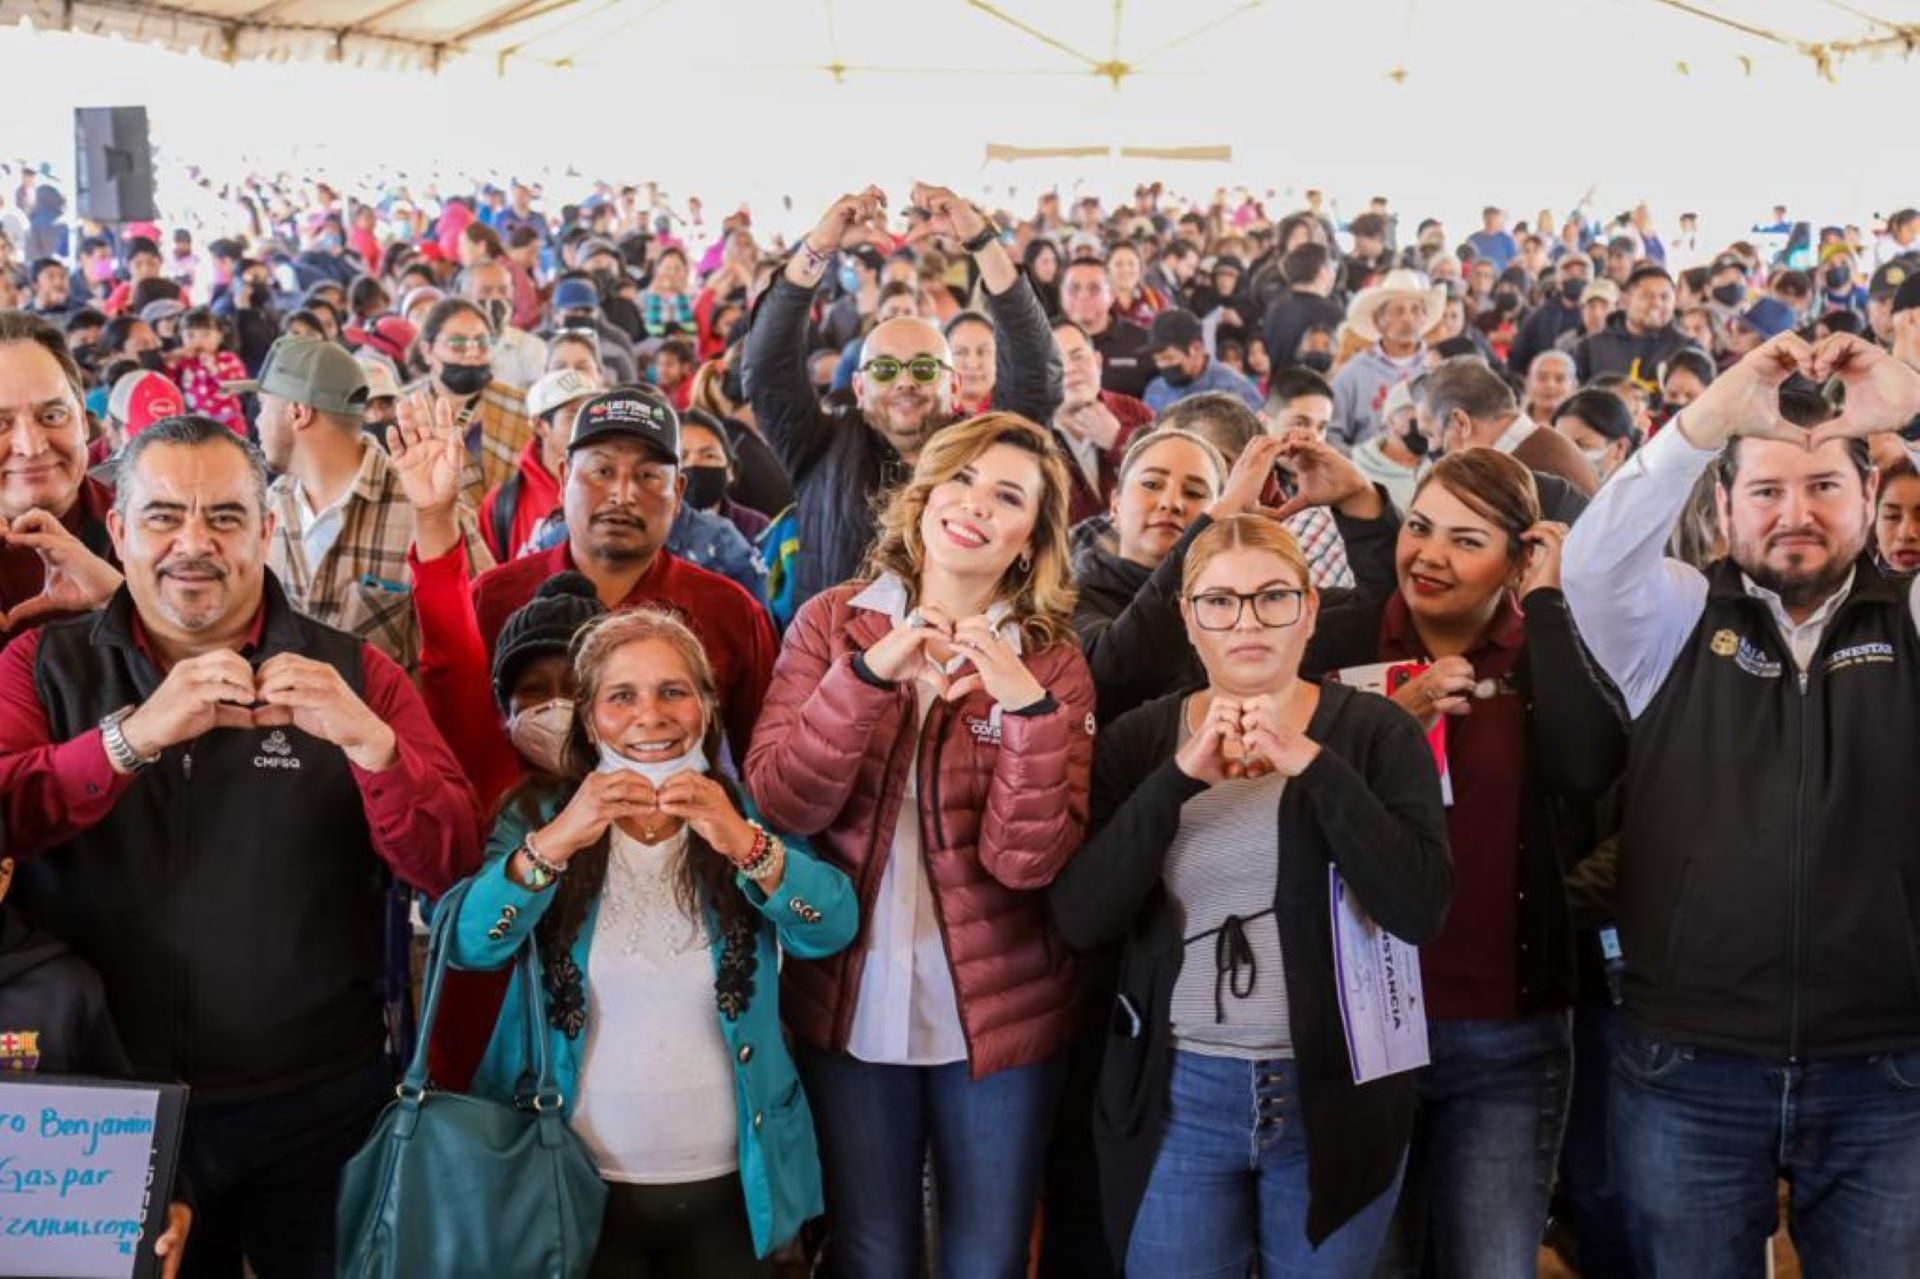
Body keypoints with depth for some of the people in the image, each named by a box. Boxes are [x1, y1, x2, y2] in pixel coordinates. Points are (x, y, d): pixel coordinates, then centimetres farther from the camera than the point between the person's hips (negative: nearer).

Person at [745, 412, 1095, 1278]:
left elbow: (1028, 860, -15)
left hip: (998, 1009, 0)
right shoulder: (832, 623, -2)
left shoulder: (1051, 660, -5)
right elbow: (780, 806, -14)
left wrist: (1031, 710, -28)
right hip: (848, 1002, 1)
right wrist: (868, 674, -25)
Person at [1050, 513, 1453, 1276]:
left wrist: (1313, 764, -22)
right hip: (1176, 1098, 1)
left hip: (1334, 1093, 0)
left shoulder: (1374, 732, -4)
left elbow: (1420, 909, -16)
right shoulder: (1139, 740, 0)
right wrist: (1179, 777, -20)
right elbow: (1079, 920, -11)